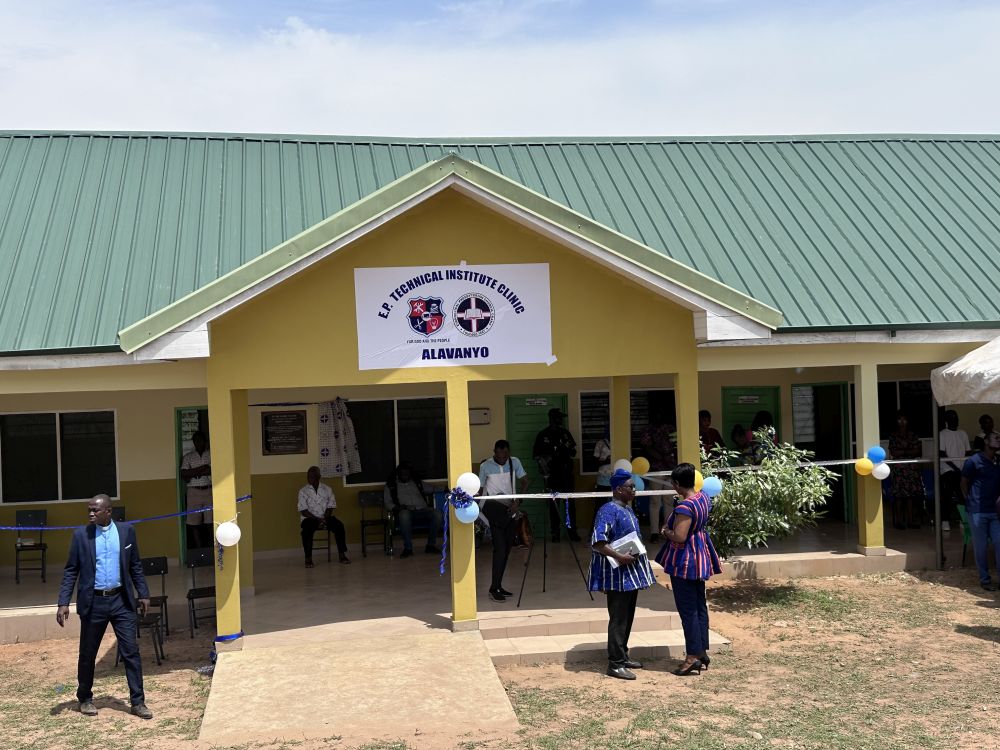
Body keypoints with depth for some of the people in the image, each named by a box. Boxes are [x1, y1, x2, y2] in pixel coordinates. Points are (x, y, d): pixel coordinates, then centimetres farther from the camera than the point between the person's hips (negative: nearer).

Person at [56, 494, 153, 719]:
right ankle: (85, 698, 30)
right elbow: (71, 571, -1)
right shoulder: (80, 535, -3)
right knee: (87, 653, 11)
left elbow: (135, 566, 8)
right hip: (93, 602, 0)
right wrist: (63, 603, -8)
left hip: (121, 600, 1)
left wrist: (143, 594, 6)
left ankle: (138, 701, 5)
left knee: (131, 651, -2)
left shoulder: (126, 531, 0)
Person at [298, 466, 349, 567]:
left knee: (339, 526, -25)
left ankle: (342, 554, -17)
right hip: (310, 518, -2)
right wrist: (318, 520, -17)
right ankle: (308, 558, -26)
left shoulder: (327, 489, 6)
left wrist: (325, 519, -16)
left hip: (325, 517, 2)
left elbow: (330, 507, 3)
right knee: (307, 530, -35)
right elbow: (303, 511, -6)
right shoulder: (303, 491, 0)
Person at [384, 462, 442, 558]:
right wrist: (397, 508, -11)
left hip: (422, 510, 3)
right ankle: (408, 548, -33)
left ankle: (431, 545, -18)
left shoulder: (417, 482, 27)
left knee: (437, 514, -30)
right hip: (407, 511, -2)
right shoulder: (391, 485, 19)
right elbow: (388, 503, 11)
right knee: (404, 515, -41)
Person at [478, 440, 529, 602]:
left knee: (506, 549, 8)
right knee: (500, 549, -13)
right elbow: (479, 488, -1)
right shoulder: (485, 466, -6)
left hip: (509, 510, 5)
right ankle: (494, 589, -10)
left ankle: (498, 586, 18)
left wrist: (517, 501, -9)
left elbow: (524, 481, 5)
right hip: (494, 511, -5)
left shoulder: (515, 462, 3)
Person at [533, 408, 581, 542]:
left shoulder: (565, 433, 12)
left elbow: (573, 452, 17)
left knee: (570, 502, -1)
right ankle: (555, 532, 7)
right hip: (552, 475, -3)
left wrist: (568, 448, -6)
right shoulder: (543, 435, 2)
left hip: (566, 474, 3)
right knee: (553, 504, 1)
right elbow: (536, 455, 1)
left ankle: (572, 530, 6)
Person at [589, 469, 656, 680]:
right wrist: (619, 556, -28)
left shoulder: (627, 509, 12)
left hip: (631, 572, 10)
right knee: (618, 619, -5)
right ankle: (615, 664, 0)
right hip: (618, 574, -10)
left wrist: (637, 554, 13)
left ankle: (622, 656, 26)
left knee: (627, 617, 16)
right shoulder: (609, 510, -17)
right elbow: (597, 542, -25)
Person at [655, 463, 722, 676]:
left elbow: (679, 537, -28)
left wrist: (665, 531, -9)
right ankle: (703, 652, 22)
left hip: (684, 562, -9)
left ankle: (693, 656, 1)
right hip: (700, 557, 9)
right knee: (700, 606, 14)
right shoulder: (704, 497, 4)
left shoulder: (684, 507, -24)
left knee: (687, 609, -3)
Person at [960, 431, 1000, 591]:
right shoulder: (973, 461, -5)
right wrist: (970, 502, 3)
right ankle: (985, 579, 14)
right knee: (981, 547, 3)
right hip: (978, 511, -4)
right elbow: (964, 483, 2)